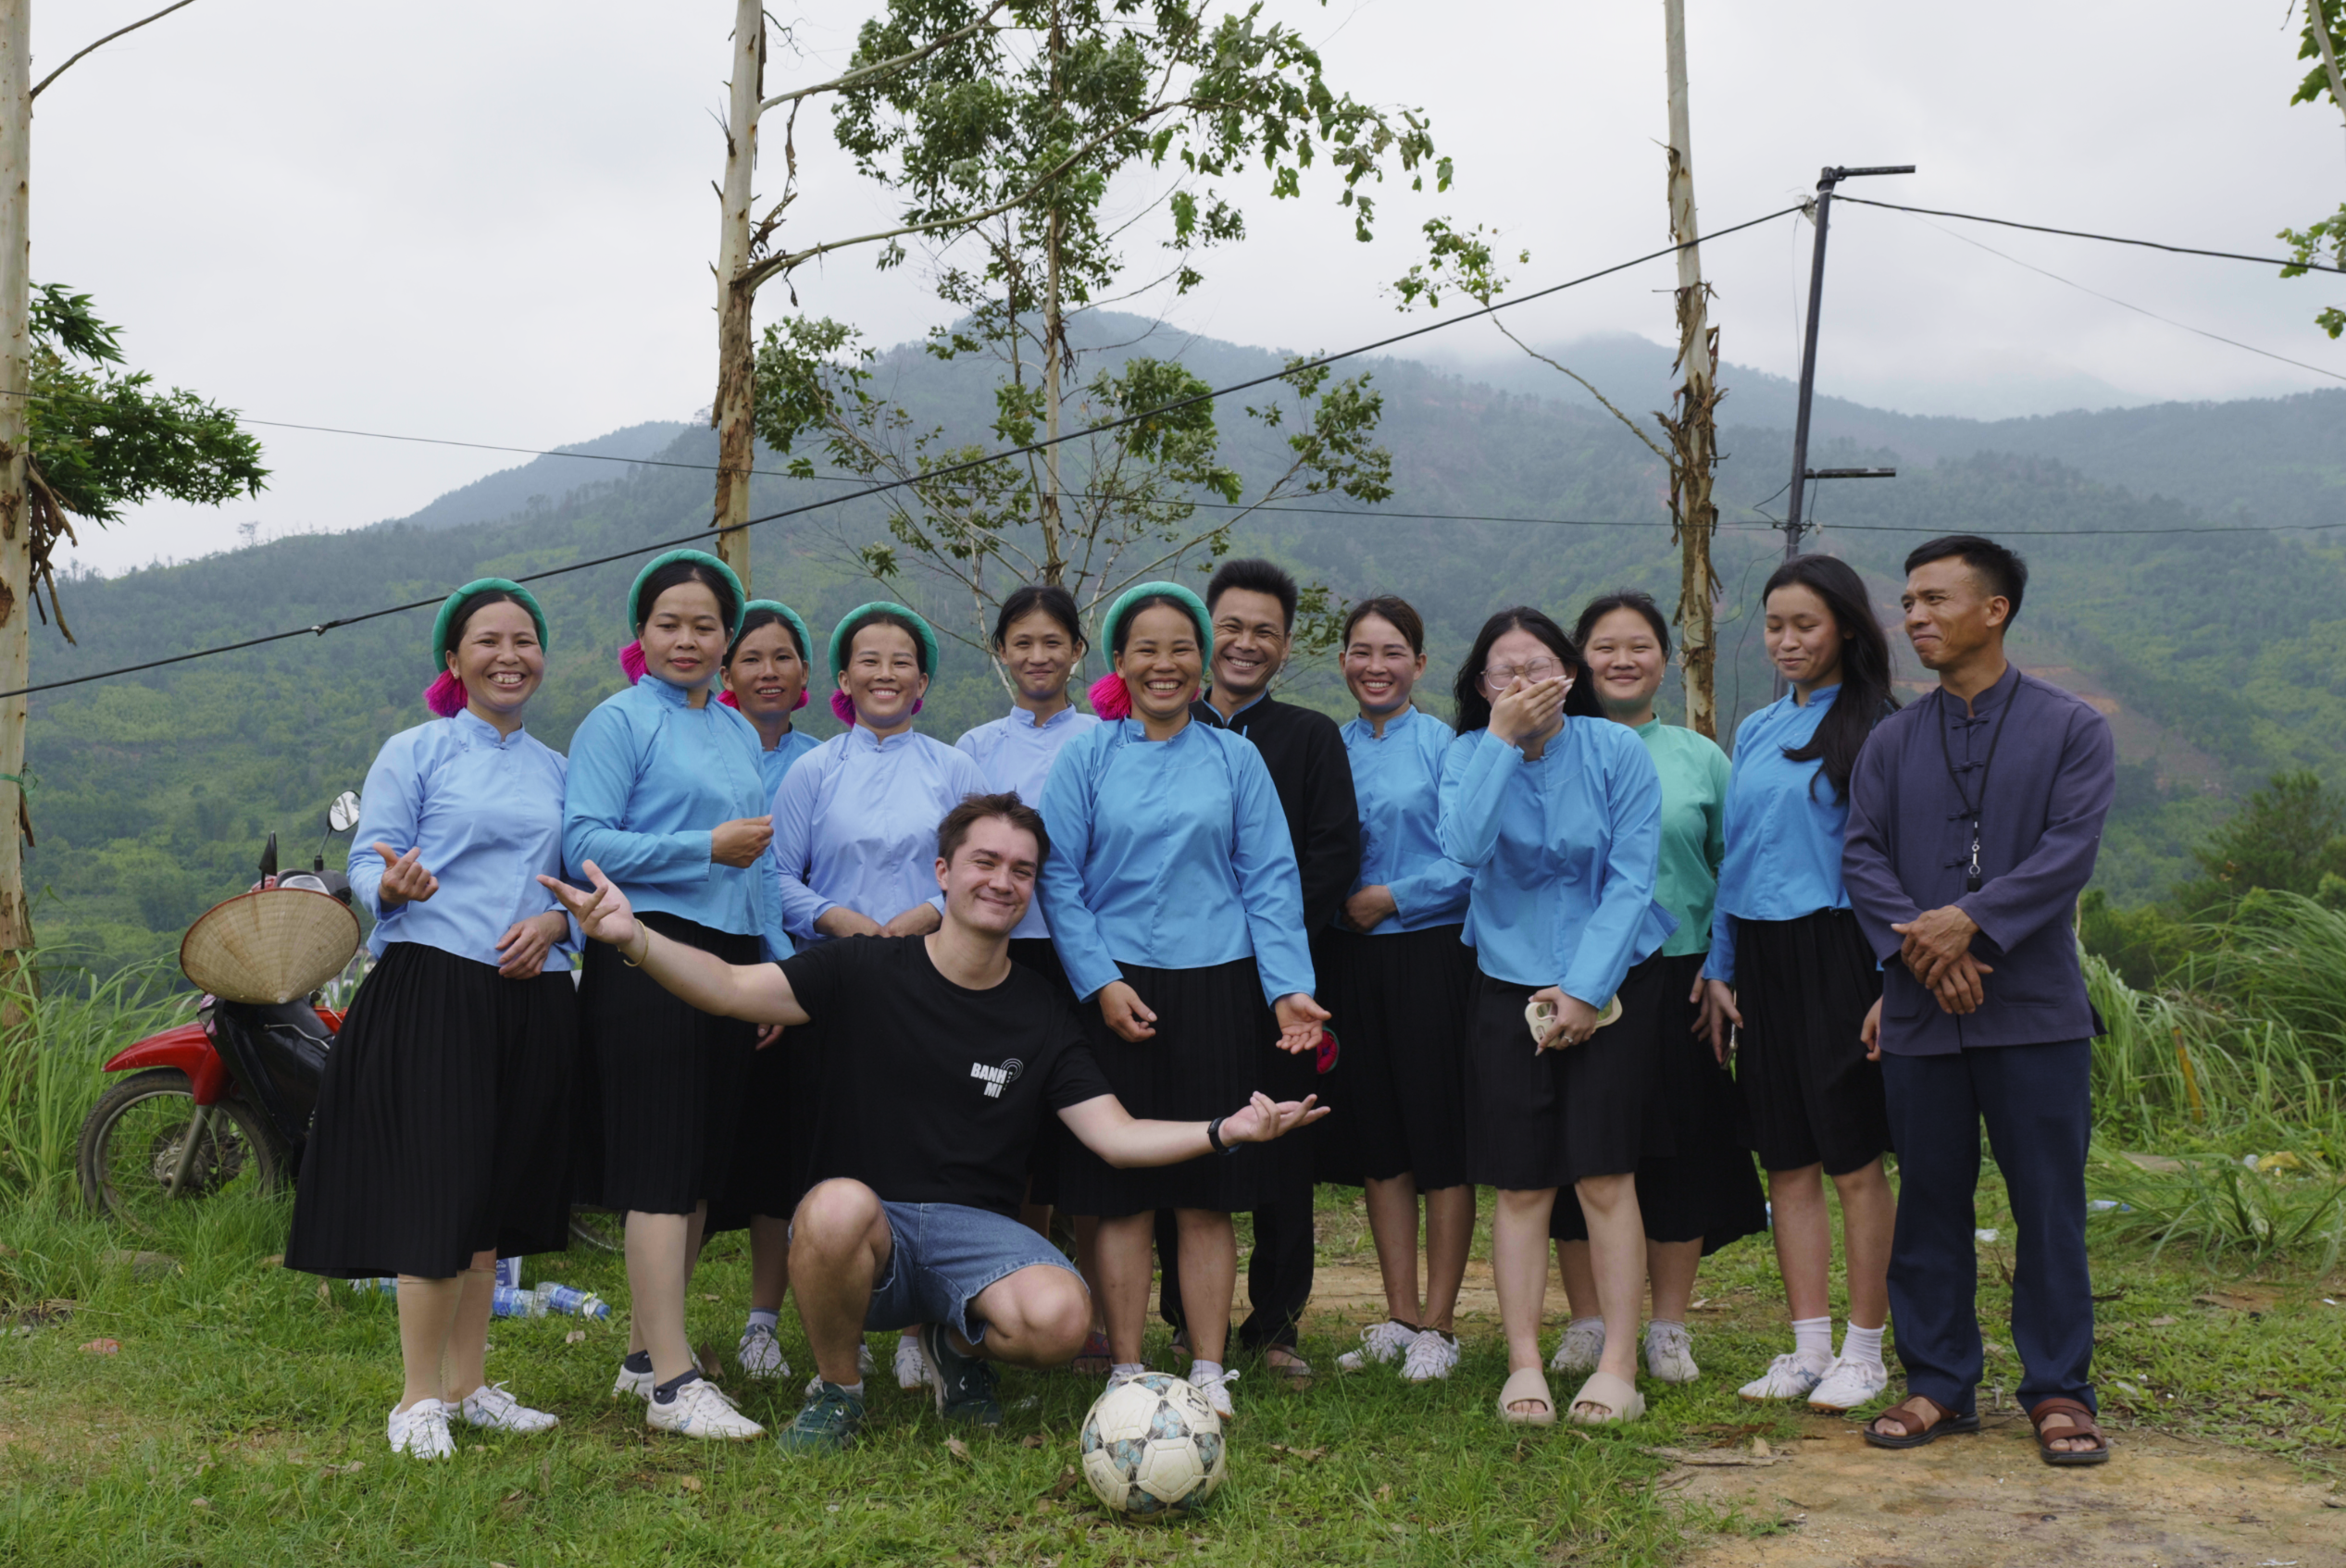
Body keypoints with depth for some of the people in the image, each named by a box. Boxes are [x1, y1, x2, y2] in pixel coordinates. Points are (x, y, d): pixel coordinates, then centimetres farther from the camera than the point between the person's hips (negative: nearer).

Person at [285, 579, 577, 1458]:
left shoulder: (557, 770, 17)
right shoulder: (414, 753, 3)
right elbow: (366, 861, -3)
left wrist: (553, 922, -4)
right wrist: (392, 886, -26)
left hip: (531, 998, 5)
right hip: (432, 990, -5)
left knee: (495, 1195, 10)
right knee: (437, 1189, -8)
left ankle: (468, 1385, 20)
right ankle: (420, 1400, 1)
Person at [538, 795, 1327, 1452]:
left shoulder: (1043, 1016, 7)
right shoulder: (866, 971, -1)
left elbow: (1115, 1135, 2)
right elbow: (734, 989, -12)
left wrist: (1221, 1130, -14)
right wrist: (634, 937, -30)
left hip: (975, 1230, 2)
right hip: (863, 1231, -1)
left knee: (1060, 1317, -29)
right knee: (840, 1204, -38)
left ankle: (957, 1344, 10)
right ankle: (836, 1390, -7)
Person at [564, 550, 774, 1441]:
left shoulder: (739, 732, 18)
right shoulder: (619, 721, -3)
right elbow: (585, 844, -12)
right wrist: (707, 846, -16)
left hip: (730, 956, 7)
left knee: (704, 1167, 10)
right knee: (661, 1169, -8)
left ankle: (646, 1352, 22)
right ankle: (671, 1384, -5)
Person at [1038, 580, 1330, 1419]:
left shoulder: (1235, 758, 9)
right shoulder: (1086, 758, 5)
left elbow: (1269, 879, 6)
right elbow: (1060, 878, 2)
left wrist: (1288, 988, -5)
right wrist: (1101, 982, -9)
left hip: (1218, 987, 1)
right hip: (1118, 991, -1)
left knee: (1209, 1194, 4)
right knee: (1121, 1194, 2)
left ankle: (1208, 1372, 12)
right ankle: (1125, 1371, 11)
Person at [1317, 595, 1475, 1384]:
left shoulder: (1445, 745, -4)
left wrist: (1395, 897, -12)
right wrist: (1333, 903, -2)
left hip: (1431, 954, -5)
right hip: (1350, 958, 5)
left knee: (1441, 1141, 0)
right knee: (1378, 1141, 9)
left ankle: (1438, 1326, 8)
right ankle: (1400, 1318, 18)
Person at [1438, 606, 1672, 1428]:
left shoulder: (1615, 751, -6)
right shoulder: (1469, 755, -1)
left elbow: (1630, 880, -7)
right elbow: (1465, 846, -20)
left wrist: (1584, 989, -11)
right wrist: (1502, 740, -21)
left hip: (1609, 982, -1)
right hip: (1510, 983, 2)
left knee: (1604, 1175, -4)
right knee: (1520, 1184, 0)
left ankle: (1619, 1367, 3)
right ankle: (1523, 1367, 6)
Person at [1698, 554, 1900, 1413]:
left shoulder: (1872, 728, -4)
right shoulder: (1754, 732, 14)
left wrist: (1889, 980, -13)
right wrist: (1718, 968, 10)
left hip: (1835, 953, -6)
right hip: (1760, 957, 6)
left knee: (1854, 1163, 0)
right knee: (1787, 1162, 9)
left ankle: (1865, 1351, 11)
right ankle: (1809, 1347, 17)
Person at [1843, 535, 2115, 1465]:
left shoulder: (2072, 728, 3)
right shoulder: (1891, 743, 12)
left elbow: (2069, 850, -9)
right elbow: (1862, 856, 2)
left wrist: (1972, 922, -20)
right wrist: (1914, 947, -14)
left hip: (2035, 1011, -3)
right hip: (1920, 1013, 3)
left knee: (2049, 1207, 2)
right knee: (1929, 1206, 9)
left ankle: (2058, 1391, 15)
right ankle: (1939, 1386, 20)